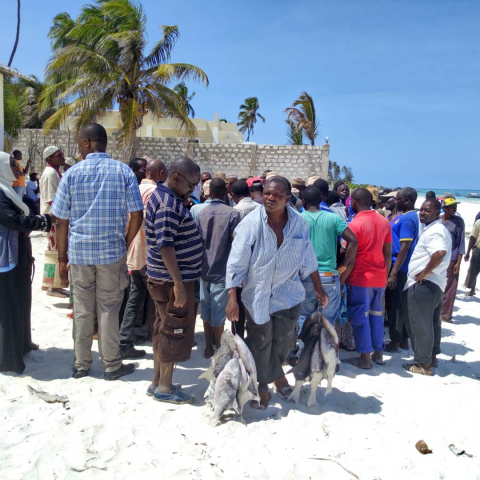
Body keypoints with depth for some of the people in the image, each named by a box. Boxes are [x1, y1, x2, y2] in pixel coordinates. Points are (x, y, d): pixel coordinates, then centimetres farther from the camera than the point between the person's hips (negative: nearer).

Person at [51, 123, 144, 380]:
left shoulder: (71, 174, -1)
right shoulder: (124, 172, -2)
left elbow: (62, 221, 0)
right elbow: (137, 216, -6)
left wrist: (62, 258, 8)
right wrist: (125, 245, 6)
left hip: (79, 252, 1)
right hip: (112, 251, -1)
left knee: (82, 310, 11)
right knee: (108, 310, 7)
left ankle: (81, 364, 23)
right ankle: (111, 365, 16)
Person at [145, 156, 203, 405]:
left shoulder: (165, 196, 12)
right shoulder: (168, 203, -20)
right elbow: (165, 245, -25)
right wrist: (179, 284, -25)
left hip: (164, 279, 10)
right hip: (173, 281, -10)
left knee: (164, 330, 17)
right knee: (175, 333, 2)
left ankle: (157, 383, 29)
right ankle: (164, 388, 16)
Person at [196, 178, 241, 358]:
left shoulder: (200, 214, 4)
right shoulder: (232, 213, -9)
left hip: (205, 270, 5)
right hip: (222, 272, -4)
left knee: (206, 312, 13)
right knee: (218, 315, 2)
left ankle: (209, 348, 23)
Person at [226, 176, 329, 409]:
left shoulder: (298, 223, -8)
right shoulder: (251, 223, -18)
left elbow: (308, 258, 3)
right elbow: (236, 263, -17)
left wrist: (319, 289, 7)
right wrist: (232, 298, -21)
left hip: (288, 293, 3)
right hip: (258, 293, -2)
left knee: (284, 341, 11)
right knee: (260, 343, 10)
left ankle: (276, 372, 43)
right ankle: (262, 385, 33)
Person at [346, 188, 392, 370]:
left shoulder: (355, 224, -13)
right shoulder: (384, 222, 5)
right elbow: (388, 253, 9)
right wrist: (385, 273, 18)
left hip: (360, 279, -6)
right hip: (380, 278, 6)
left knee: (360, 317, 4)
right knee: (376, 314, 16)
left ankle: (365, 358, 9)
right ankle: (378, 353, 23)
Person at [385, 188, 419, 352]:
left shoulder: (407, 219, -18)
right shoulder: (410, 216, 12)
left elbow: (404, 248, -22)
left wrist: (393, 273, -22)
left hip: (398, 268, -9)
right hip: (402, 268, 9)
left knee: (394, 304, 0)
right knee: (401, 304, 15)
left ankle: (395, 342, 10)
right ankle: (404, 340, 25)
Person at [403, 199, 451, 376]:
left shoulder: (433, 231, -17)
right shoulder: (439, 229, 16)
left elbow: (440, 253, -34)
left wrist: (425, 272, -25)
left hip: (424, 284, -11)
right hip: (437, 283, 11)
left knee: (420, 324, -3)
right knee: (432, 322, 19)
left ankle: (423, 364, 5)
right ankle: (432, 357, 31)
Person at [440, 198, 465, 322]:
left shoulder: (458, 221, -5)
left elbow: (461, 242, -5)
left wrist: (458, 262, -9)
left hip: (451, 259, -3)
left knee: (448, 287, 2)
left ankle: (445, 314, 13)